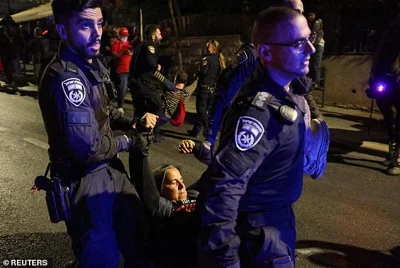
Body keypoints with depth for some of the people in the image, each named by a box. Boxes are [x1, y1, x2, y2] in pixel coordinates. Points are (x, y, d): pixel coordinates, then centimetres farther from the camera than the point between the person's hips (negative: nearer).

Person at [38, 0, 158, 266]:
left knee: (137, 233, 26)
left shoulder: (94, 63, 4)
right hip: (85, 180, -9)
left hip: (111, 167, 9)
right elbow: (88, 147, -31)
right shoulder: (65, 77, -27)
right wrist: (128, 141, -15)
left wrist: (134, 123, 0)